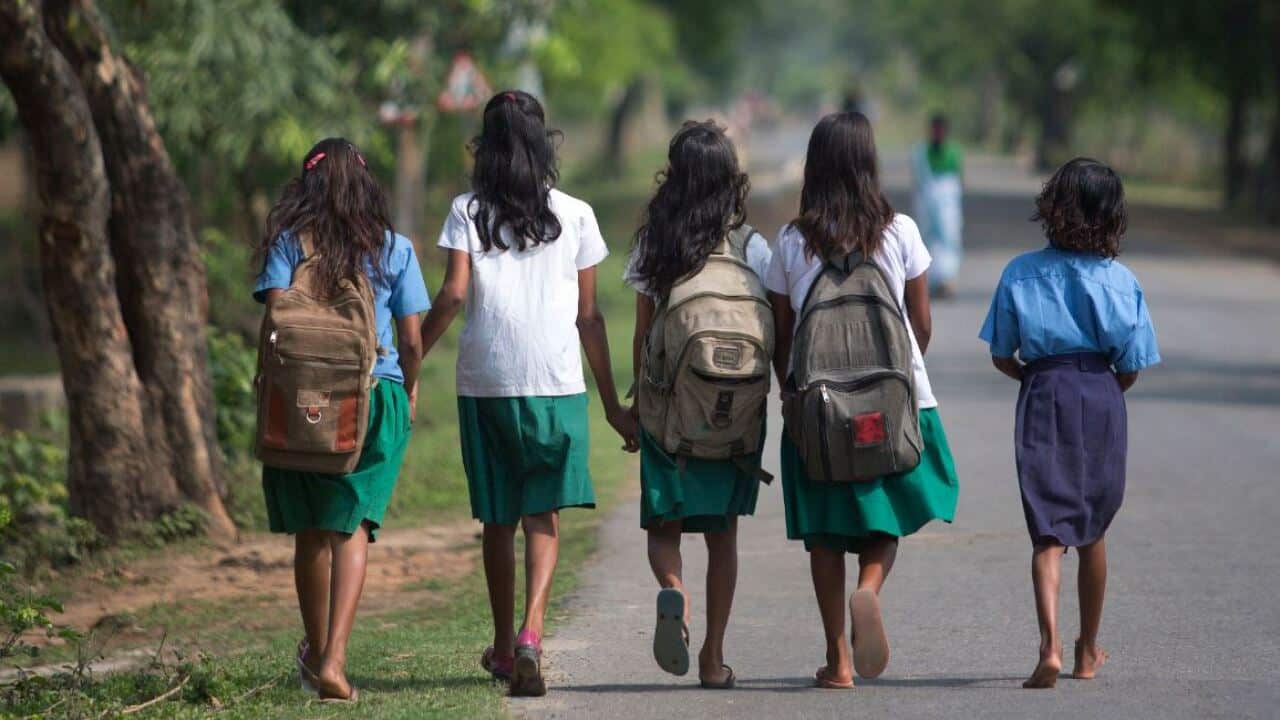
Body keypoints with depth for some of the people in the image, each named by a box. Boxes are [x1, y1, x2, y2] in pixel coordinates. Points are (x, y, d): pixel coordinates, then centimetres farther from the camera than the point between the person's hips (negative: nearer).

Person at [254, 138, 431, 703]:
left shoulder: (286, 244, 1)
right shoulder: (393, 249, 4)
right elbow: (412, 339, 4)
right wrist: (408, 390, 21)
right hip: (378, 393, 0)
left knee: (310, 531, 14)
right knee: (352, 528, -5)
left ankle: (315, 652, 28)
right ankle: (334, 658, -21)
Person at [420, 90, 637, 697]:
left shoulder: (468, 212, 2)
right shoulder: (574, 215, 5)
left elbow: (452, 295, -10)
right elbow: (589, 317, 6)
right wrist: (612, 404, 12)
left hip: (485, 383, 0)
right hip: (556, 384, 0)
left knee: (498, 520, 12)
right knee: (544, 515, 0)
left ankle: (504, 647, 23)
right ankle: (531, 632, -22)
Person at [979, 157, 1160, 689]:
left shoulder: (1021, 273, -1)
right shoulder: (1120, 280, -3)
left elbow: (1001, 357, 2)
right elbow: (1131, 368, -2)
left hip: (1041, 403, -1)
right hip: (1101, 405, 1)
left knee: (1047, 532, -2)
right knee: (1093, 530, 16)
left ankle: (1049, 646, -23)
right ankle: (1088, 652, 28)